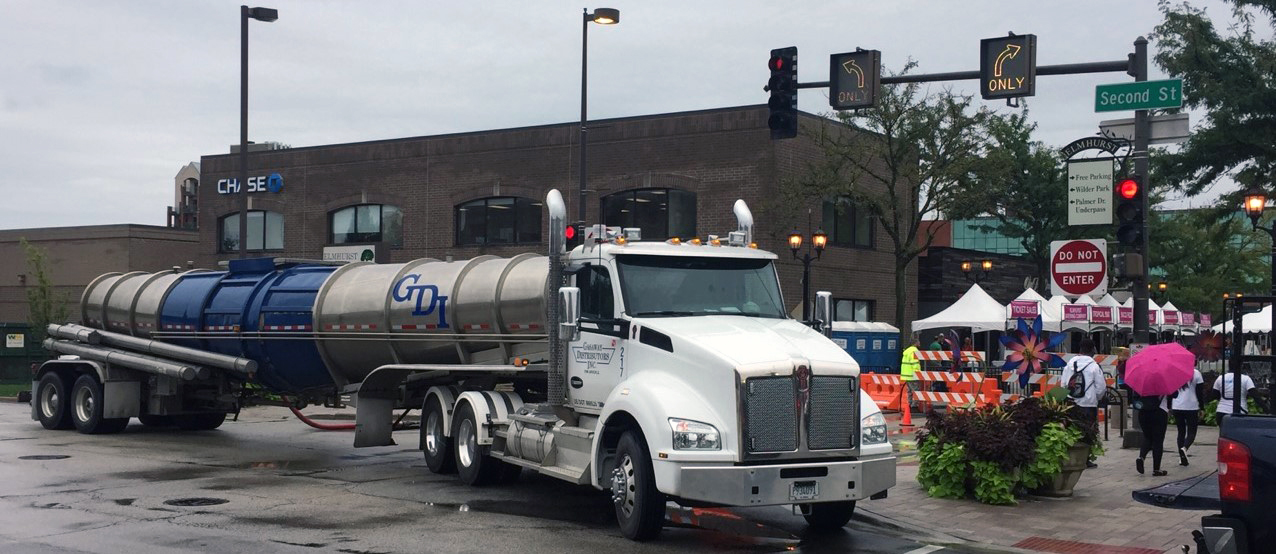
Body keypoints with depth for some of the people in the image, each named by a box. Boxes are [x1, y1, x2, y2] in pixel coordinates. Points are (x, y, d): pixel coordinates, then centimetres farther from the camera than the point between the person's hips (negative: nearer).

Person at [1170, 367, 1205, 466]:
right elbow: (1200, 393, -3)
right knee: (1191, 432, 5)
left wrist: (1169, 407, 13)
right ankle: (1184, 448, -24)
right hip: (1192, 407, -3)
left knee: (1181, 432, 11)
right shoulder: (1196, 373, -5)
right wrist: (1201, 408, 3)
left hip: (1177, 407, 3)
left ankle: (1181, 458, 8)